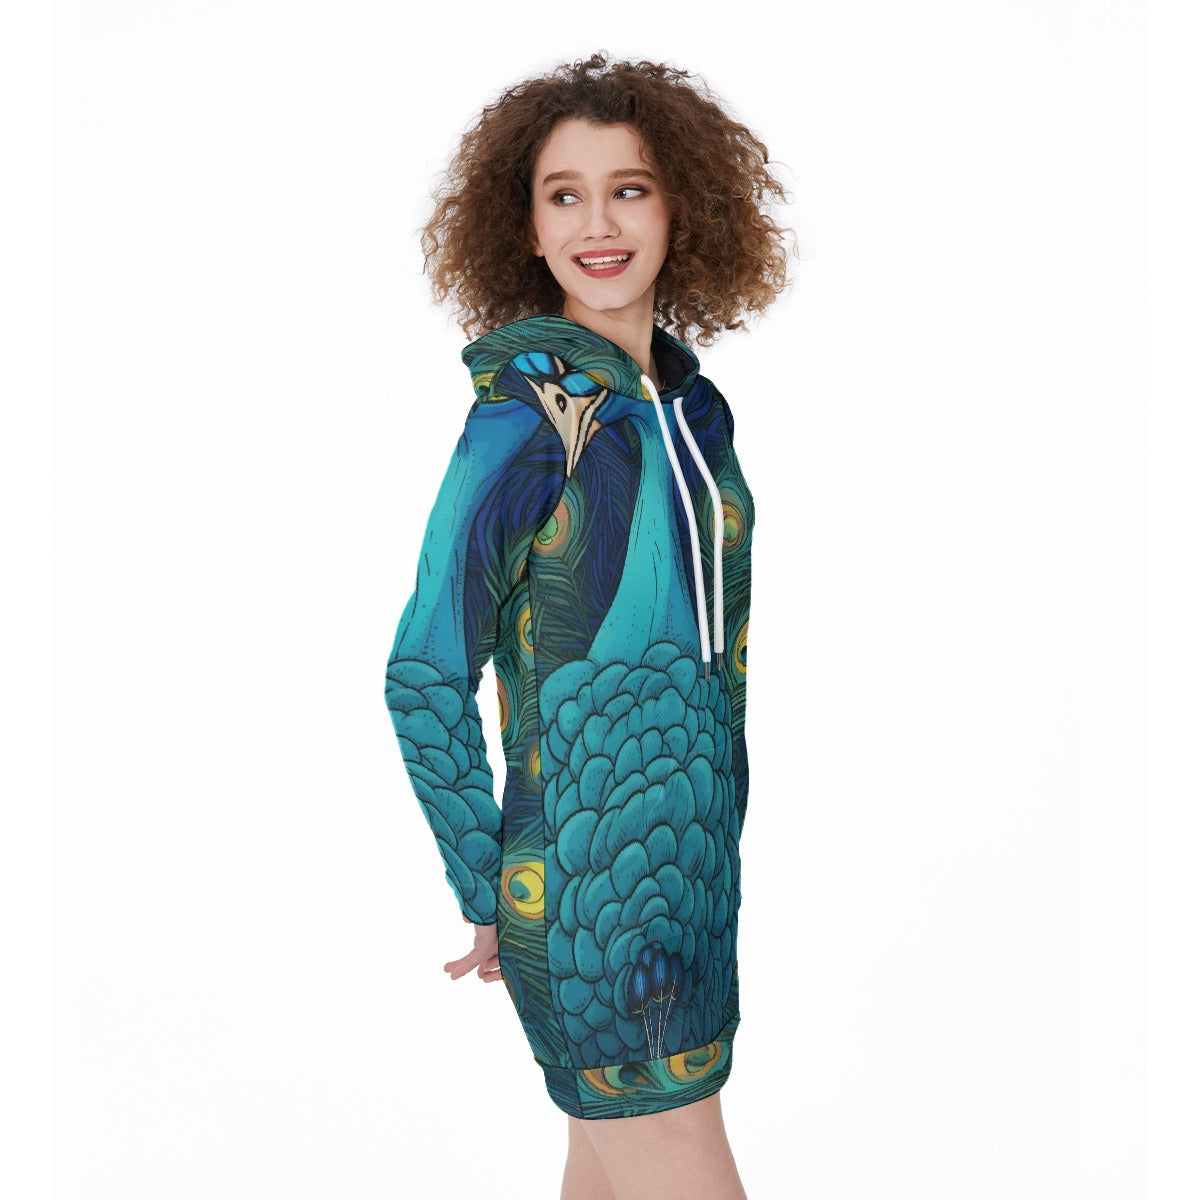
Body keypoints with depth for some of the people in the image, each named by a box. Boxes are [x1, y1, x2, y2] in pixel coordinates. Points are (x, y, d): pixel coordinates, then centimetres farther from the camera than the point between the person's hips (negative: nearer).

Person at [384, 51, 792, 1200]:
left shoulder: (692, 404, 6)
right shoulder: (523, 423, -15)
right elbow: (424, 679, -12)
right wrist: (486, 896, -6)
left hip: (699, 865, 7)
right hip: (591, 891, -7)